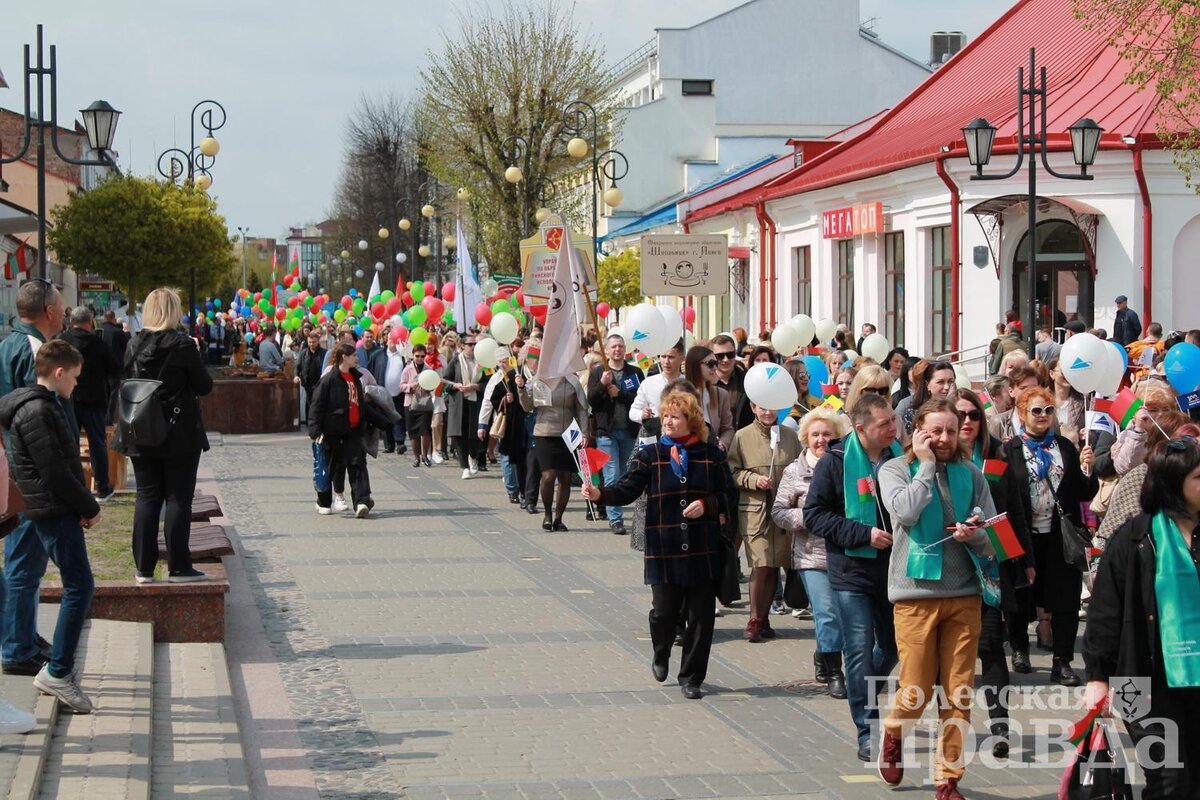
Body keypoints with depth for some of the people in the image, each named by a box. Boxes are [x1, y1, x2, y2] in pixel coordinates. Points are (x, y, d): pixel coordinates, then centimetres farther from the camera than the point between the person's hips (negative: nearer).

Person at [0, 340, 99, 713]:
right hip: (54, 511, -10)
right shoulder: (36, 412, -16)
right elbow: (55, 472, -20)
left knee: (78, 587, 13)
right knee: (79, 587, -9)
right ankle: (58, 672, -5)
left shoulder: (46, 406, 17)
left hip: (60, 511, 10)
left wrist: (83, 506, 9)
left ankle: (59, 670, 19)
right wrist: (90, 507, -10)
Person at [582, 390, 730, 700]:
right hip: (663, 549, -1)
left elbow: (727, 495, 7)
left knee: (701, 615, 2)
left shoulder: (711, 454, 4)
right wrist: (599, 494, -23)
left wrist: (706, 505, -11)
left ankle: (691, 677, 16)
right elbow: (628, 489, -6)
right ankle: (661, 656, 34)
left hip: (703, 551, 1)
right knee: (664, 611, 1)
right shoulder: (651, 454, 2)